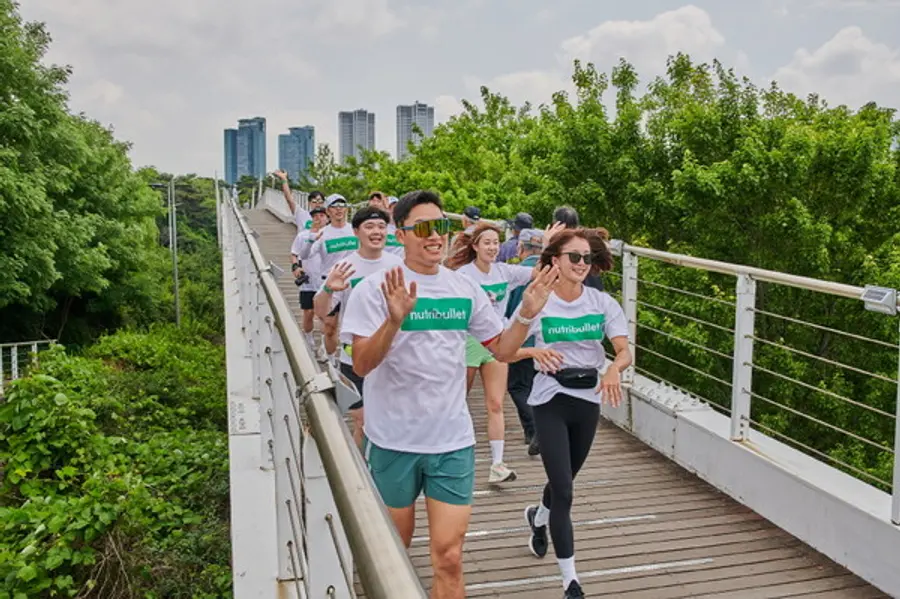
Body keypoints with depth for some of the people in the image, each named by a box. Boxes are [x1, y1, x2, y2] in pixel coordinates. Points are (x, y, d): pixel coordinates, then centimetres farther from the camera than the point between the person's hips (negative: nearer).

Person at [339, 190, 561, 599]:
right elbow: (361, 365, -18)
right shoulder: (374, 289, -9)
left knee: (448, 558, 1)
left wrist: (526, 314, -6)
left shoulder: (464, 290, 5)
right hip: (392, 441, -2)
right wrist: (394, 319, -33)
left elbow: (503, 350, 11)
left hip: (453, 441, 3)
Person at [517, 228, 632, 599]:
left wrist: (613, 370, -34)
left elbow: (625, 351, -12)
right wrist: (535, 353, -31)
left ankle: (538, 517, 57)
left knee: (564, 480, 22)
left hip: (588, 400, 4)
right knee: (563, 491, -7)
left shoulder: (603, 303, -4)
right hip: (551, 402, -4)